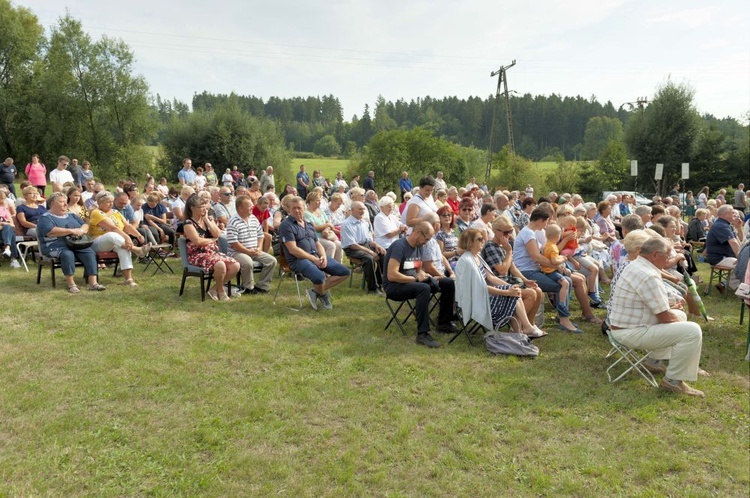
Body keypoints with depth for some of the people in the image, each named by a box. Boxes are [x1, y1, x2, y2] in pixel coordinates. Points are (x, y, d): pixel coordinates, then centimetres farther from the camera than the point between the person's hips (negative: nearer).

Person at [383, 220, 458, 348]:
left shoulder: (418, 247, 8)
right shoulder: (399, 246, -19)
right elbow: (391, 275, -27)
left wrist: (424, 275, -3)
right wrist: (416, 278, -19)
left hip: (412, 282, 9)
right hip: (394, 286, -9)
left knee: (449, 283, 0)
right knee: (424, 288, -37)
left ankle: (443, 323, 11)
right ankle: (422, 334, -33)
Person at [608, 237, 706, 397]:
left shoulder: (635, 265, 9)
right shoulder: (648, 276, -24)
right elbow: (664, 317, -19)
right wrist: (679, 321, 0)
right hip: (632, 333, -11)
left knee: (680, 315, 25)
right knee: (692, 331, -16)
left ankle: (654, 361, 26)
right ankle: (673, 380, -6)